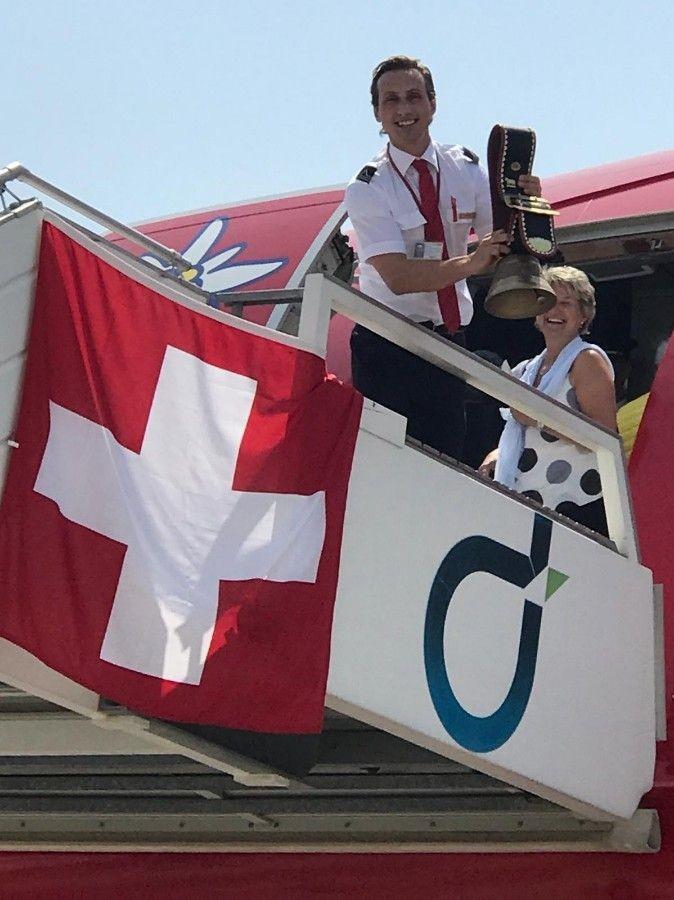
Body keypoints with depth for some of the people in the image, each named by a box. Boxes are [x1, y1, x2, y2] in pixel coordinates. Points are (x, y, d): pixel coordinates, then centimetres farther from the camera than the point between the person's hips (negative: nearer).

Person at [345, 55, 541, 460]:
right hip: (387, 347, -4)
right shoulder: (367, 188, -8)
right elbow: (397, 275, -20)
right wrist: (469, 264, -34)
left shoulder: (466, 169, 5)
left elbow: (503, 246, -1)